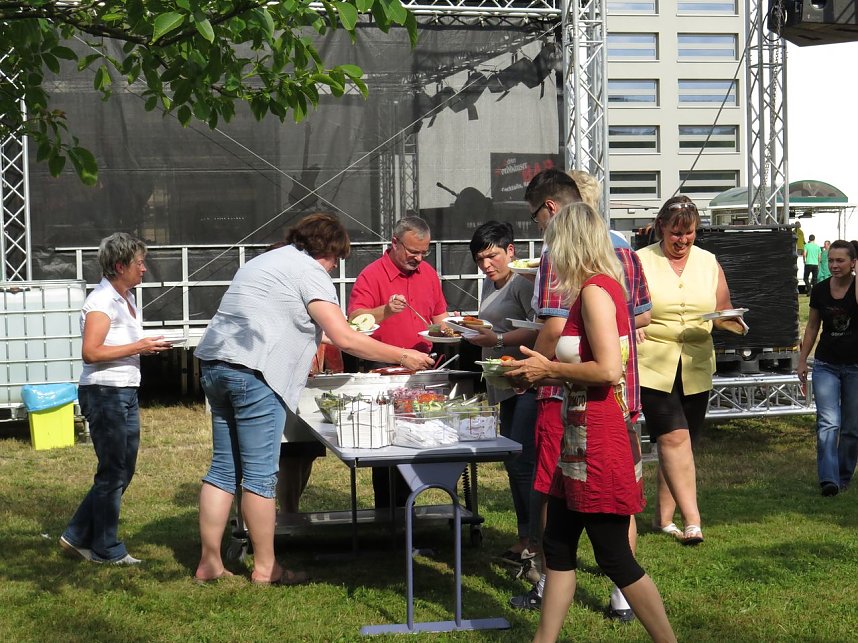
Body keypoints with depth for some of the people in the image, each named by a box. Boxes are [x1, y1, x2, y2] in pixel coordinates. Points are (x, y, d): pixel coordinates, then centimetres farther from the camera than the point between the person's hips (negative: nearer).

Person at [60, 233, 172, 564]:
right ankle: (107, 550, 11)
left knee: (123, 471, 14)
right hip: (104, 393, -10)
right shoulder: (101, 301, -15)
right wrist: (138, 347, -20)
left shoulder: (127, 298, 15)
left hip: (126, 393, 10)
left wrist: (148, 347, 7)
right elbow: (91, 352, -23)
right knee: (112, 473, -1)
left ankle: (78, 537, 23)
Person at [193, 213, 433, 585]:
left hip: (215, 363, 9)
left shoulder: (267, 261, 26)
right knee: (260, 473, -2)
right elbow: (345, 339, -10)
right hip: (252, 373, -9)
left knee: (224, 468, 12)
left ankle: (209, 563, 15)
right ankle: (265, 568, 5)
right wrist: (402, 357, -3)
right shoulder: (309, 271, -3)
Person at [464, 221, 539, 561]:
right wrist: (470, 331, 11)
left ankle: (540, 542, -6)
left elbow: (540, 329, -22)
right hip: (507, 386, 10)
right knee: (513, 463, 13)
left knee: (523, 461, -13)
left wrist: (498, 340, -23)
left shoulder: (522, 283, -10)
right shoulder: (490, 286, 19)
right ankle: (526, 537, 23)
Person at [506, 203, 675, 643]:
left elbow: (608, 369, -25)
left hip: (601, 445, -10)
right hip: (582, 441, 10)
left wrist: (548, 368, -13)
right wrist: (546, 372, 11)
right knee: (557, 544, 15)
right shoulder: (601, 288, 12)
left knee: (615, 558, -1)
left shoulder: (595, 290, -17)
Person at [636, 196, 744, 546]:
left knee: (681, 444, 9)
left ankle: (664, 517, 22)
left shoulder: (708, 263, 10)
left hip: (696, 369, 4)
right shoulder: (640, 262, -1)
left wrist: (731, 321, -8)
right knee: (674, 438, -17)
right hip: (653, 368, -4)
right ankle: (692, 521, -20)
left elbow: (724, 313, 15)